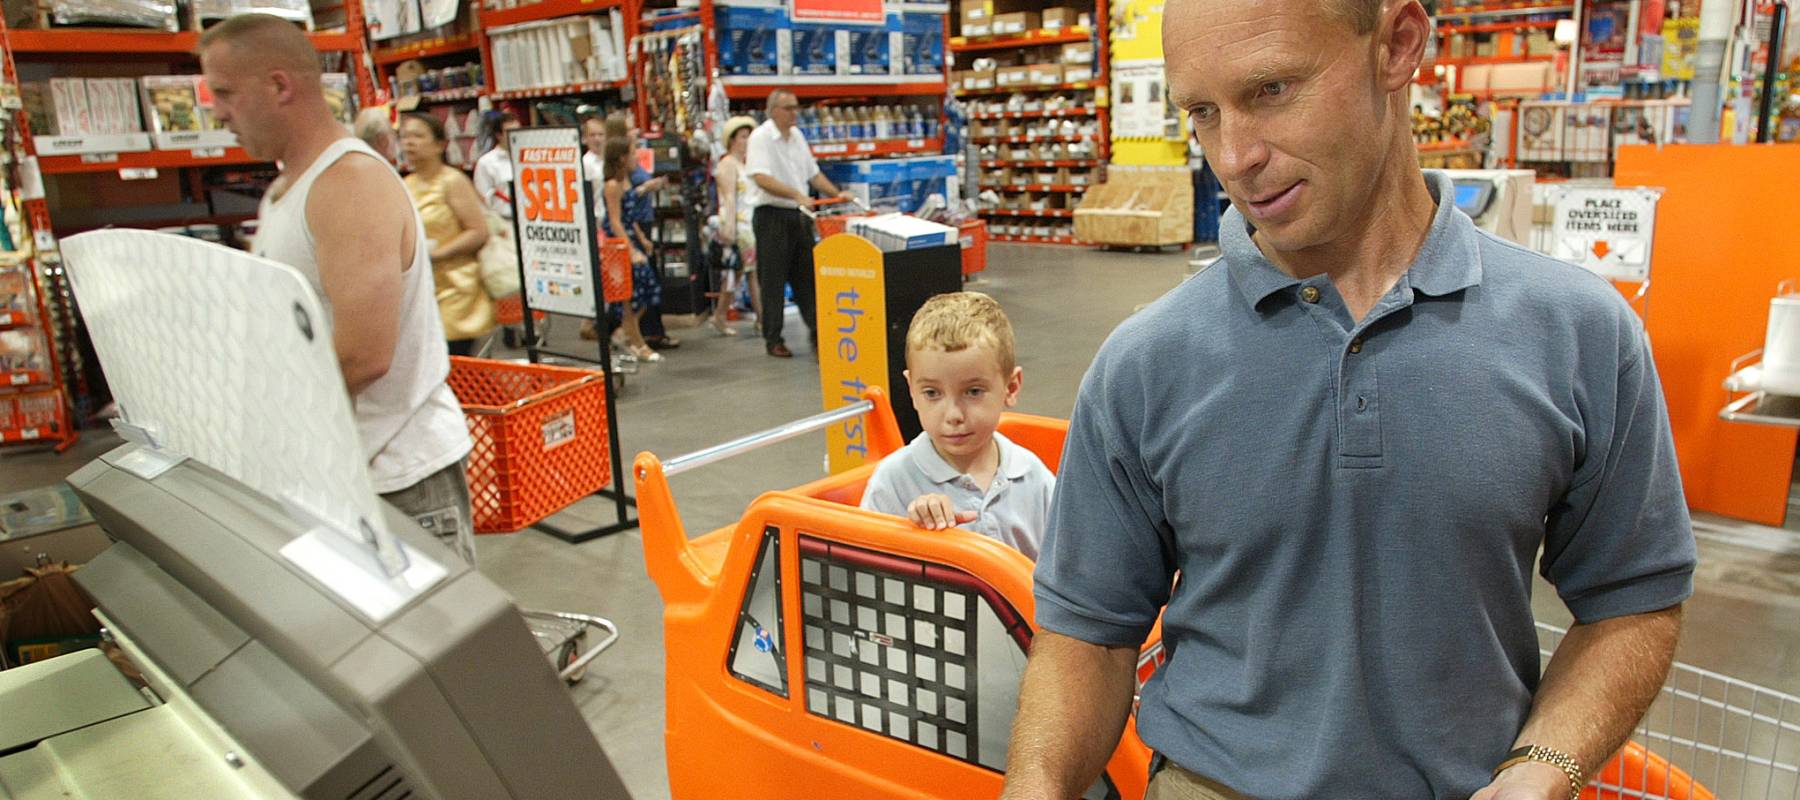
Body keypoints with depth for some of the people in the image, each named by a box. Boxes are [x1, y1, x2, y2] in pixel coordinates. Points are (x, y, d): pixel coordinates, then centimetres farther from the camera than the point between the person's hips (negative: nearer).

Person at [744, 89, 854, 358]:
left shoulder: (797, 136, 13)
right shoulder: (760, 137, -10)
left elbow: (813, 173, 19)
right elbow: (761, 177, -22)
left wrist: (837, 194, 6)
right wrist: (797, 194, -30)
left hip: (799, 215, 7)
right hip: (772, 215, -7)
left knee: (806, 276, 9)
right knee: (773, 280, 0)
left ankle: (816, 332, 14)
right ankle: (773, 339, 9)